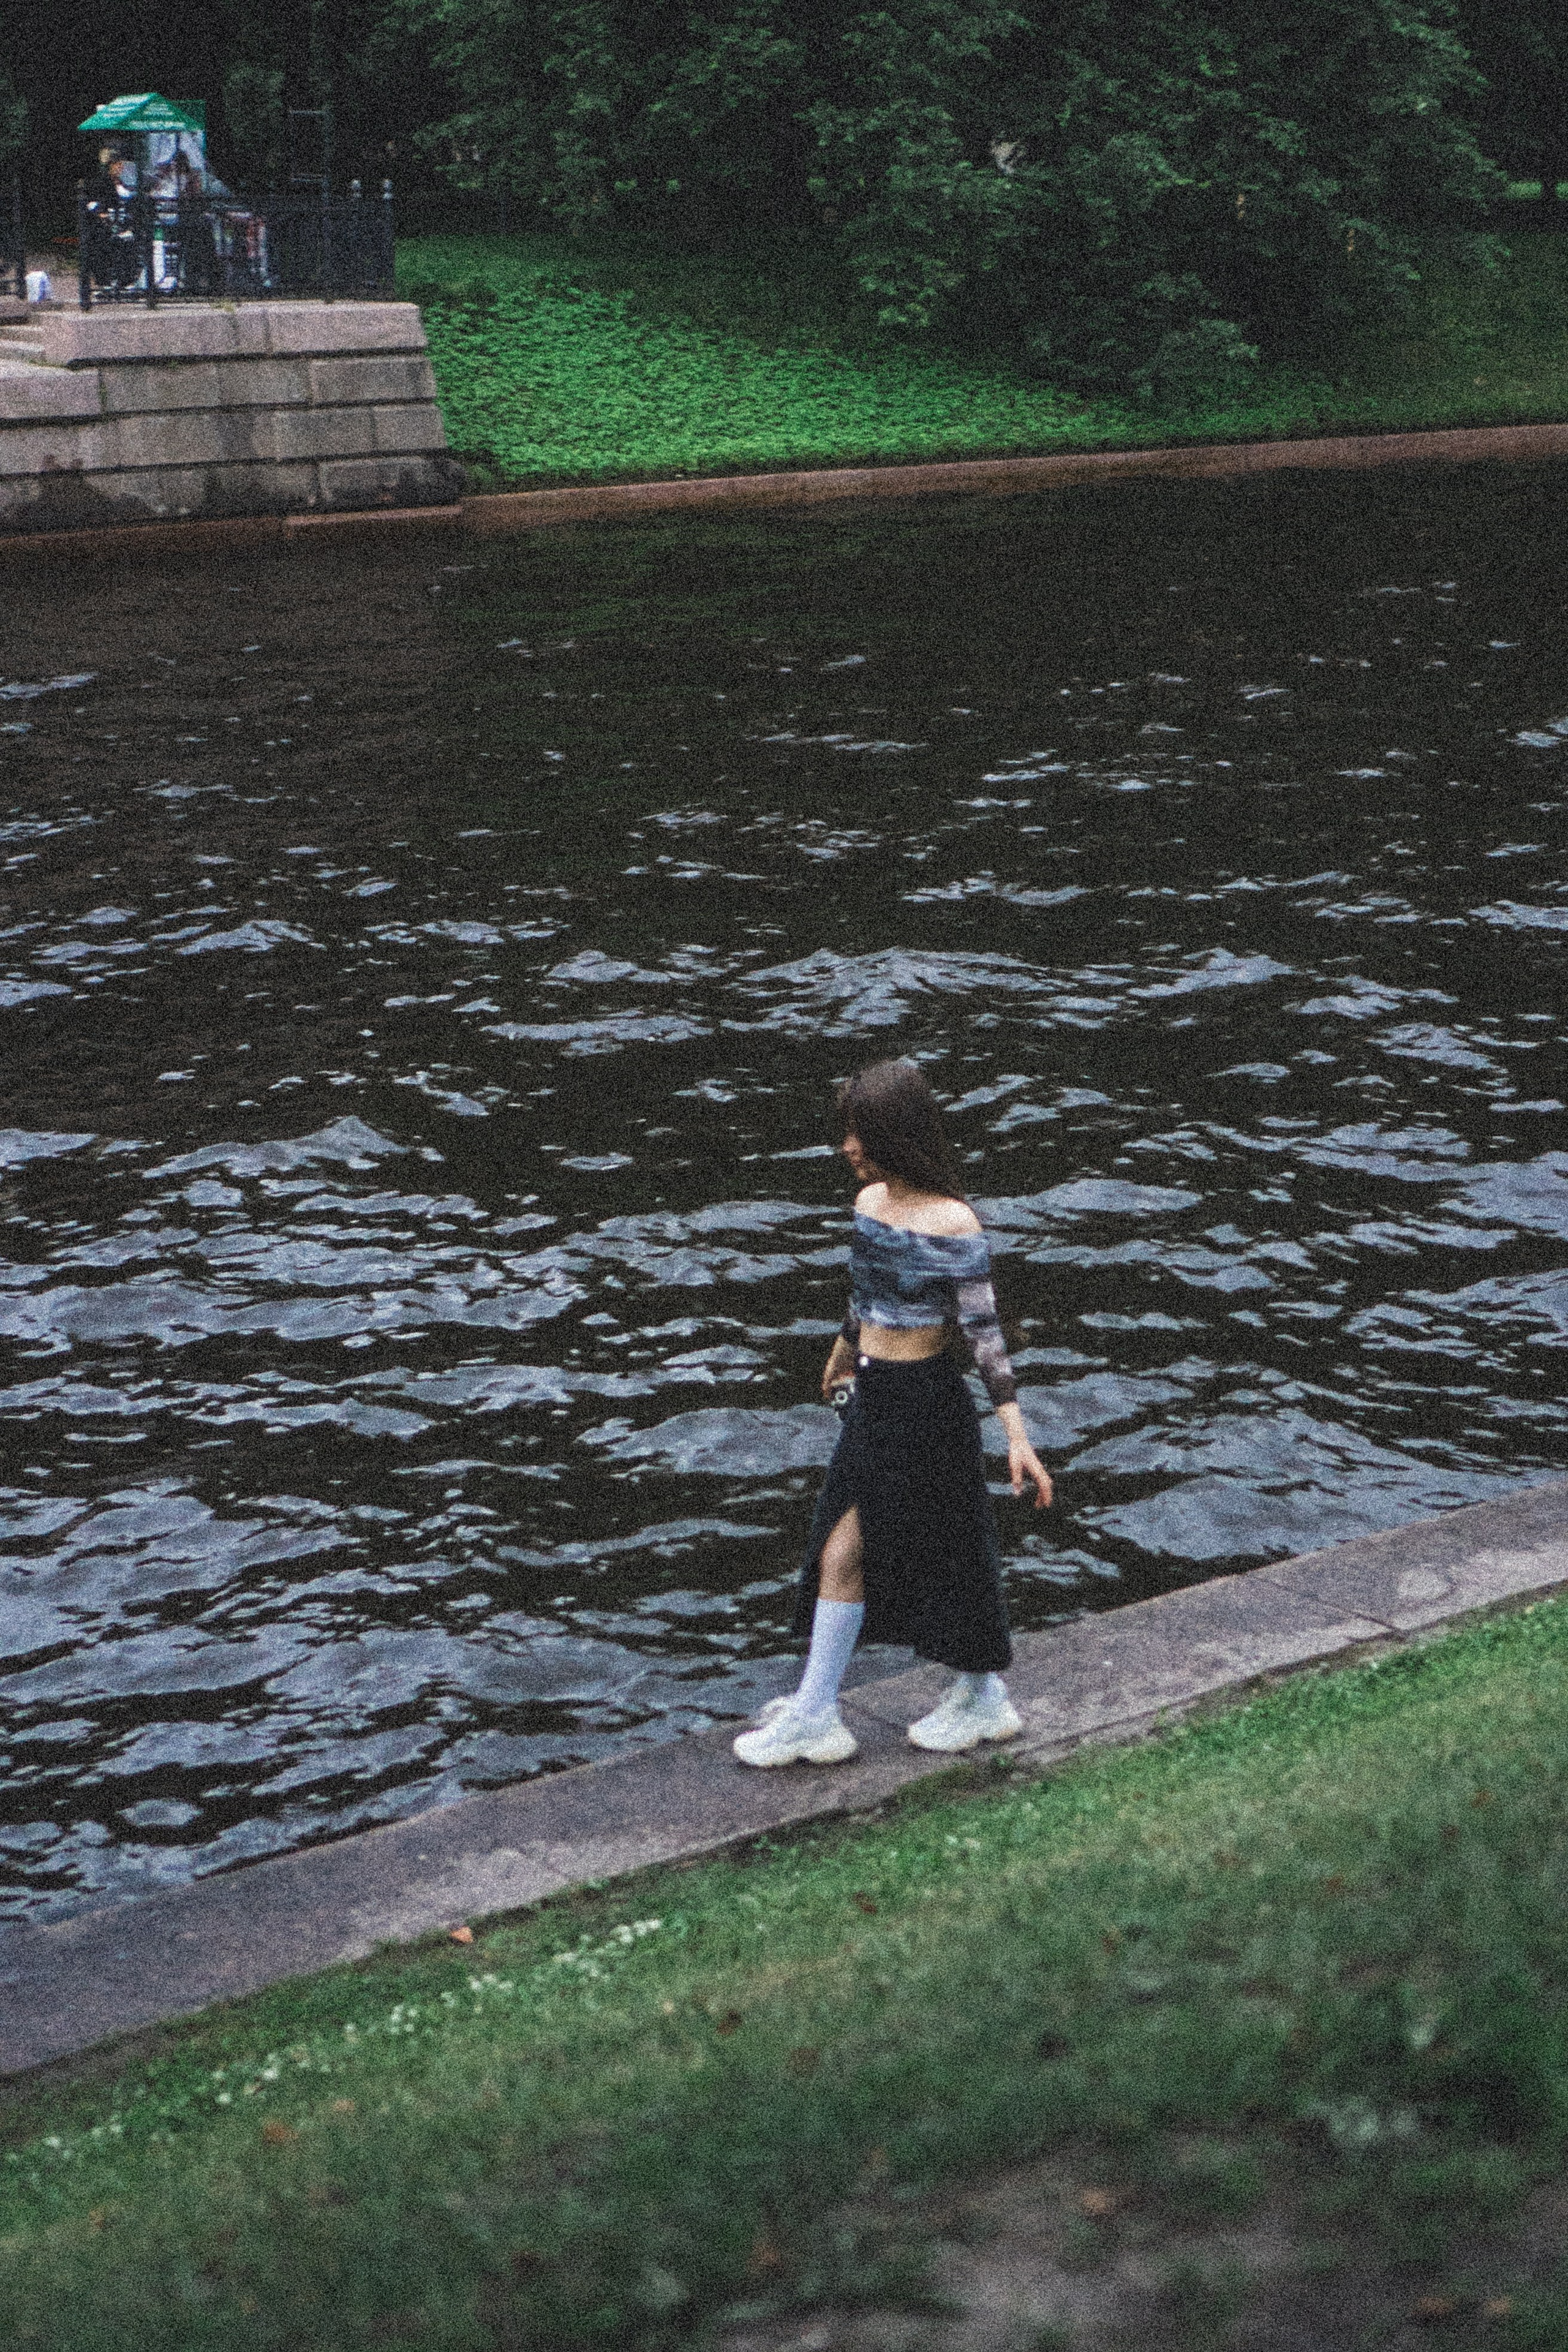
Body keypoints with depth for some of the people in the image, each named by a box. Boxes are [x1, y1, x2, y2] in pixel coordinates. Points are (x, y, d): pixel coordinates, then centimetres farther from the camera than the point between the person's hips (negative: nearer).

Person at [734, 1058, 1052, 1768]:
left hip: (925, 1403, -8)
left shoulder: (952, 1224, -19)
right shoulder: (869, 1202, 3)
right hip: (872, 1398, 8)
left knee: (937, 1552, 4)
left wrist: (1017, 1436, -21)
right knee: (841, 1553, 10)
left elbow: (983, 1331, -18)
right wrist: (842, 1358, 35)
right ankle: (816, 1714, 20)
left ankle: (983, 1698, 21)